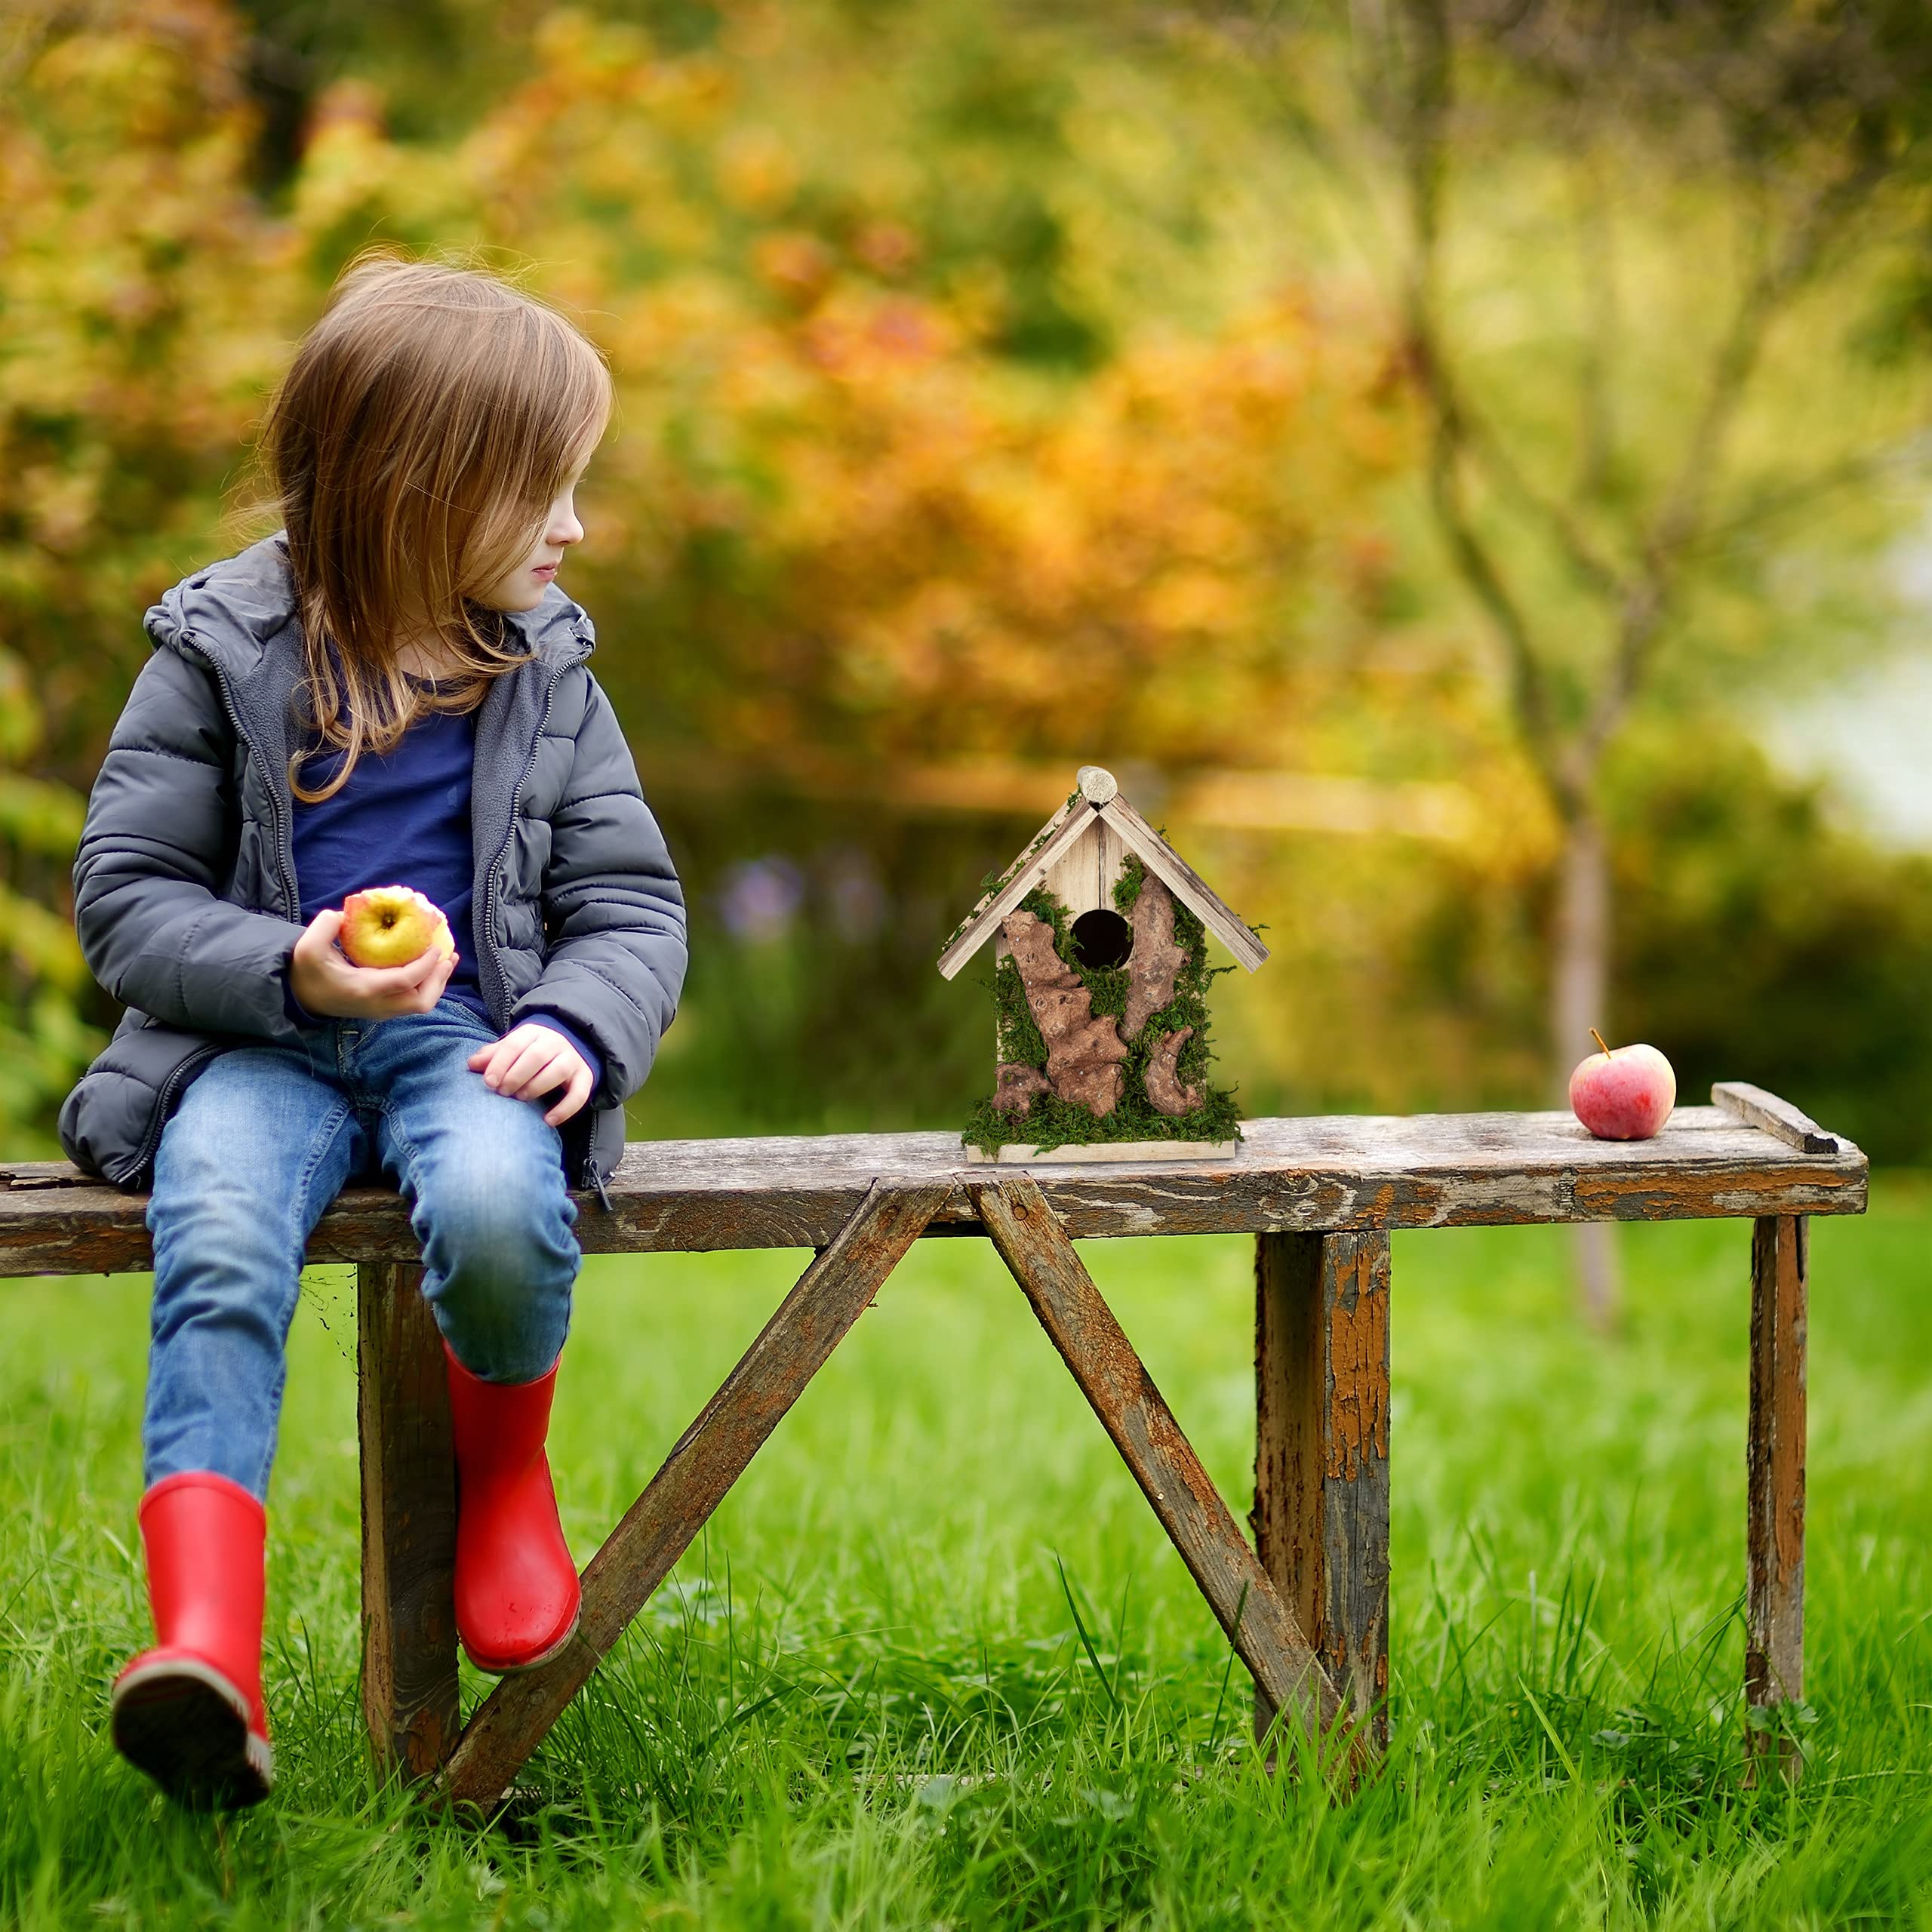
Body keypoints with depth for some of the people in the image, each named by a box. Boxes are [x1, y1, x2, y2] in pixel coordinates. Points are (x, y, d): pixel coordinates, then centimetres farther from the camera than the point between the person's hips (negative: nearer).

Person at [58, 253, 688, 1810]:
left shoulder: (543, 675, 10)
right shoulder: (223, 657, 0)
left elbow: (630, 901, 10)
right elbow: (127, 893, 0)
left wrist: (579, 1027, -12)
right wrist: (293, 973, -18)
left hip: (464, 1036, 1)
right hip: (260, 1042, -1)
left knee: (500, 1209, -33)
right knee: (218, 1246, -32)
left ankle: (506, 1476, -1)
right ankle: (204, 1634, -44)